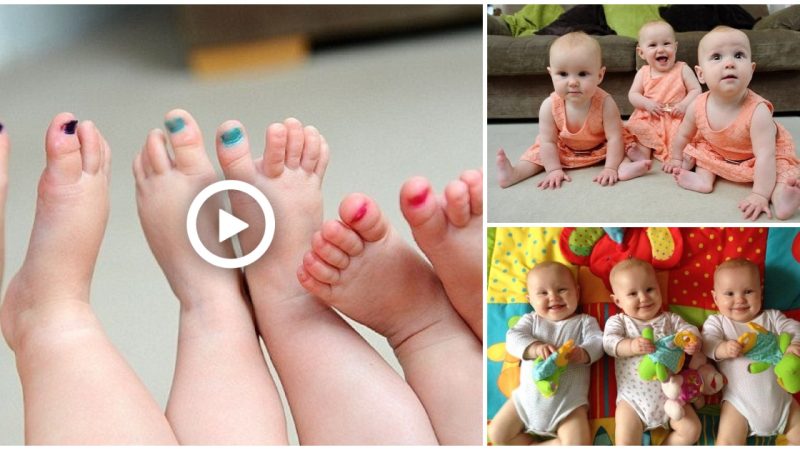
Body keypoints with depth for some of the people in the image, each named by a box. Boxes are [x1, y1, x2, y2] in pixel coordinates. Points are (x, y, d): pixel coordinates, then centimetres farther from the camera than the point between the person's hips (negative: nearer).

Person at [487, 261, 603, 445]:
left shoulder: (585, 322, 8)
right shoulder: (531, 320, 10)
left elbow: (597, 342, -7)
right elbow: (513, 337, -6)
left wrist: (582, 353, -31)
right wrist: (535, 348, -28)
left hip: (568, 401, -2)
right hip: (528, 396, 2)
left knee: (578, 444, -21)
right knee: (496, 435, -4)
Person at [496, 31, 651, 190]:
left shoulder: (605, 103, -34)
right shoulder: (550, 106, -30)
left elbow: (614, 138, -29)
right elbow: (548, 141, -21)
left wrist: (610, 168, -35)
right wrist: (554, 170, -25)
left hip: (601, 148, -1)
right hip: (563, 150, 1)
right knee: (537, 154, -11)